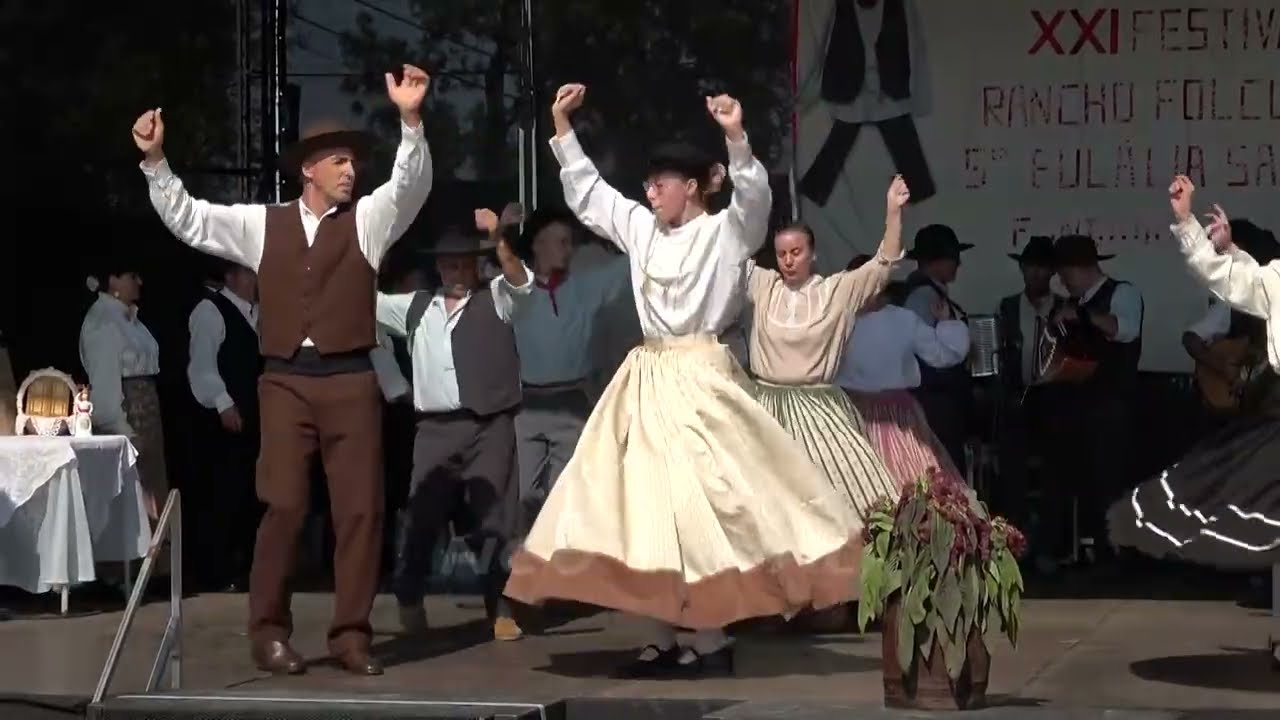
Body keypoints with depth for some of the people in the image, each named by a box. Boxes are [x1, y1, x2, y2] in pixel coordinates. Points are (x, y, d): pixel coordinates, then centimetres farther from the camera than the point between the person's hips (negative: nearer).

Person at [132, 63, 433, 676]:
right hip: (285, 382, 0)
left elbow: (412, 184, -8)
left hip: (350, 381, 0)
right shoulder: (263, 224, 11)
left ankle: (351, 634, 6)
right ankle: (269, 632, 4)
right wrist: (155, 161, -2)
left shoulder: (368, 219, 9)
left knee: (360, 509, -2)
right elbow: (187, 219, 11)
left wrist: (410, 120, -24)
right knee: (283, 506, -5)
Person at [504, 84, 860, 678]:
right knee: (644, 502, 7)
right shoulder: (641, 228, 13)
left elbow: (754, 198, -23)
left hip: (699, 379, -7)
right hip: (646, 380, 7)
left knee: (699, 502, -9)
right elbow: (585, 191, 20)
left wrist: (736, 138, -36)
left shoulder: (726, 232, -4)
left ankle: (712, 639, -2)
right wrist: (562, 126, 15)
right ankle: (662, 638, 13)